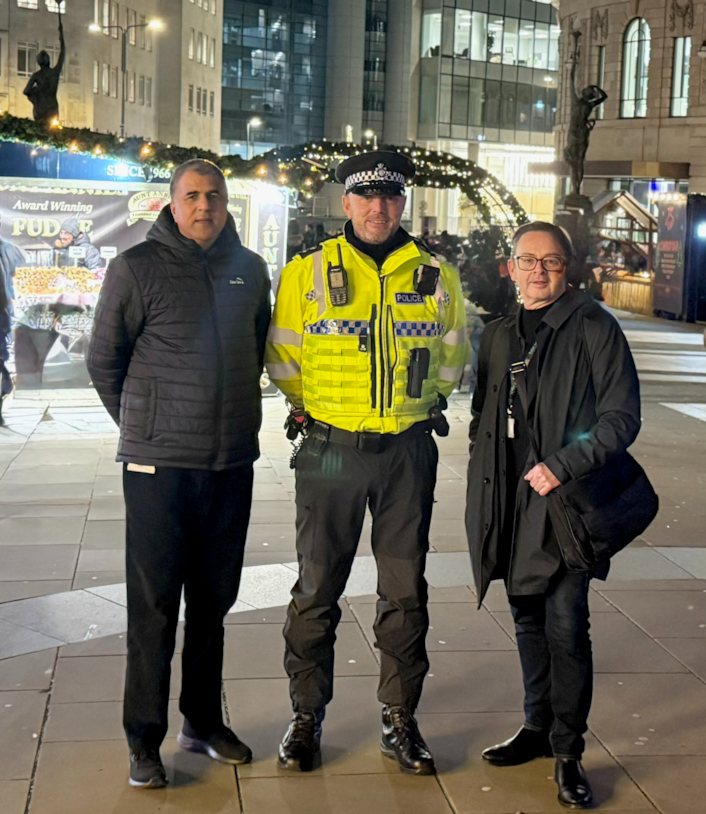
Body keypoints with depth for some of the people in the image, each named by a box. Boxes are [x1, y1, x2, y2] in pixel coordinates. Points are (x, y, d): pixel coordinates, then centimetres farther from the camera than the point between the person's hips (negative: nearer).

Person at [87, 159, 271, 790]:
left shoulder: (249, 269, 8)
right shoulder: (137, 268, -5)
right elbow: (104, 360, 2)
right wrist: (145, 424, 5)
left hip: (232, 461, 4)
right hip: (158, 464, -4)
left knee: (213, 601, 14)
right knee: (154, 605, 0)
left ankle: (205, 721, 27)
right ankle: (145, 740, 10)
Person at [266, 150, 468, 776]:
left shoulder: (436, 278, 5)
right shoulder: (308, 273, 0)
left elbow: (451, 359, 17)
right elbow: (284, 357, 8)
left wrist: (417, 405, 12)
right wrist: (315, 408, 9)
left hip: (409, 452, 2)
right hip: (330, 450, -1)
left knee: (406, 592, 8)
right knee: (317, 590, 5)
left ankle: (399, 719, 22)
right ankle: (306, 717, 20)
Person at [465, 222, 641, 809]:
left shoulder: (594, 328, -6)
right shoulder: (499, 335, 13)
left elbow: (622, 416, -9)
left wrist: (562, 465, -18)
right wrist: (484, 492, 13)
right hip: (512, 503, 6)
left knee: (566, 626, -7)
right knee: (528, 621, 16)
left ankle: (568, 751, 6)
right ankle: (537, 729, 31)